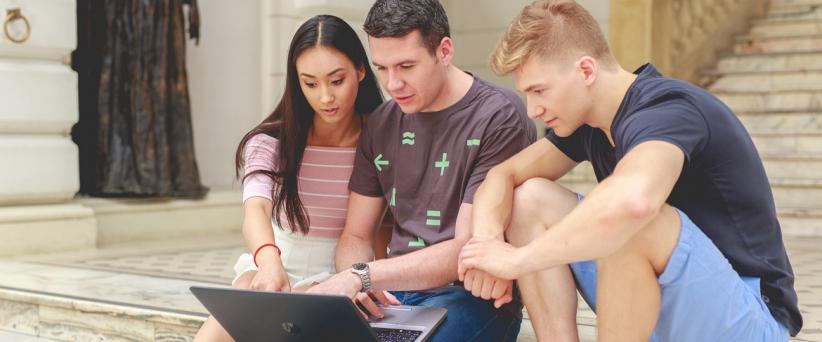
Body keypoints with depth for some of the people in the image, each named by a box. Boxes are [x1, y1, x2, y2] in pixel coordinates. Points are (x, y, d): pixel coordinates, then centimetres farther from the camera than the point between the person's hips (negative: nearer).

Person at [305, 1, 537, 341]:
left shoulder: (499, 117, -9)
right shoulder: (381, 124, 10)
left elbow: (468, 251, -15)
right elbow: (356, 236, 13)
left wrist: (360, 276, -23)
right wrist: (349, 284, -11)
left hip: (473, 296, -4)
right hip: (392, 292, 5)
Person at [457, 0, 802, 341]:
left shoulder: (667, 108, -24)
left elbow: (633, 201, -45)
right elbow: (505, 175, 4)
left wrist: (518, 259, -34)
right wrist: (487, 236, -19)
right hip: (663, 305, 8)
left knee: (628, 226, -36)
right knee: (529, 199, -1)